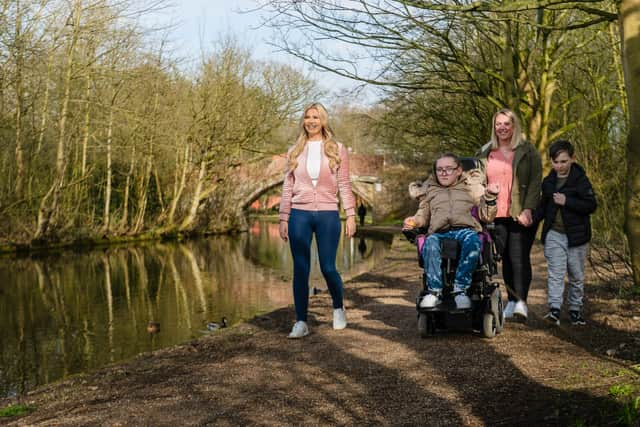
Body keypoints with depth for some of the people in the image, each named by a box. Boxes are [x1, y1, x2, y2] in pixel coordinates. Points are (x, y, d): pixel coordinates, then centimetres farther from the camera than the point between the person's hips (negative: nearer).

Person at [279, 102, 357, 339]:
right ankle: (301, 322, 9)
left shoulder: (337, 149, 6)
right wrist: (283, 218, 6)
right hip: (299, 215, 2)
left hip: (328, 215, -2)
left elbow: (344, 185, 4)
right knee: (300, 270, 1)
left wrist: (351, 214, -4)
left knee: (328, 268, -1)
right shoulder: (295, 151, 10)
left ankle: (338, 308, 27)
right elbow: (288, 187, 11)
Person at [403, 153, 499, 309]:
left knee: (473, 241, -39)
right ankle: (435, 291, -37)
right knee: (430, 244, -37)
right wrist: (413, 221, 6)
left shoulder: (472, 188, 28)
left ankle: (460, 289, -37)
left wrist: (490, 197, 3)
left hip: (466, 229, -1)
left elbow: (486, 217, 20)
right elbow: (423, 216, 29)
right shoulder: (430, 191, 34)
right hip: (439, 233, 1)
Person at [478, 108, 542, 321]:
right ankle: (511, 301, 13)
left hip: (521, 215, -4)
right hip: (496, 215, 4)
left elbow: (535, 182, -4)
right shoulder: (485, 153, 15)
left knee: (519, 258, -10)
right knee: (505, 258, 6)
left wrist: (528, 210, -15)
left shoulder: (527, 151, 3)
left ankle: (521, 302, -12)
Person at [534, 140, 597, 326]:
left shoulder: (580, 180, -8)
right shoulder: (548, 181, 7)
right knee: (555, 273, -8)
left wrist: (567, 201, -22)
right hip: (554, 234, 2)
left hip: (576, 235, -2)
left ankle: (575, 309, 24)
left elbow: (591, 206, -14)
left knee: (576, 276, 10)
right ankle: (554, 309, -14)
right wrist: (533, 217, 1)